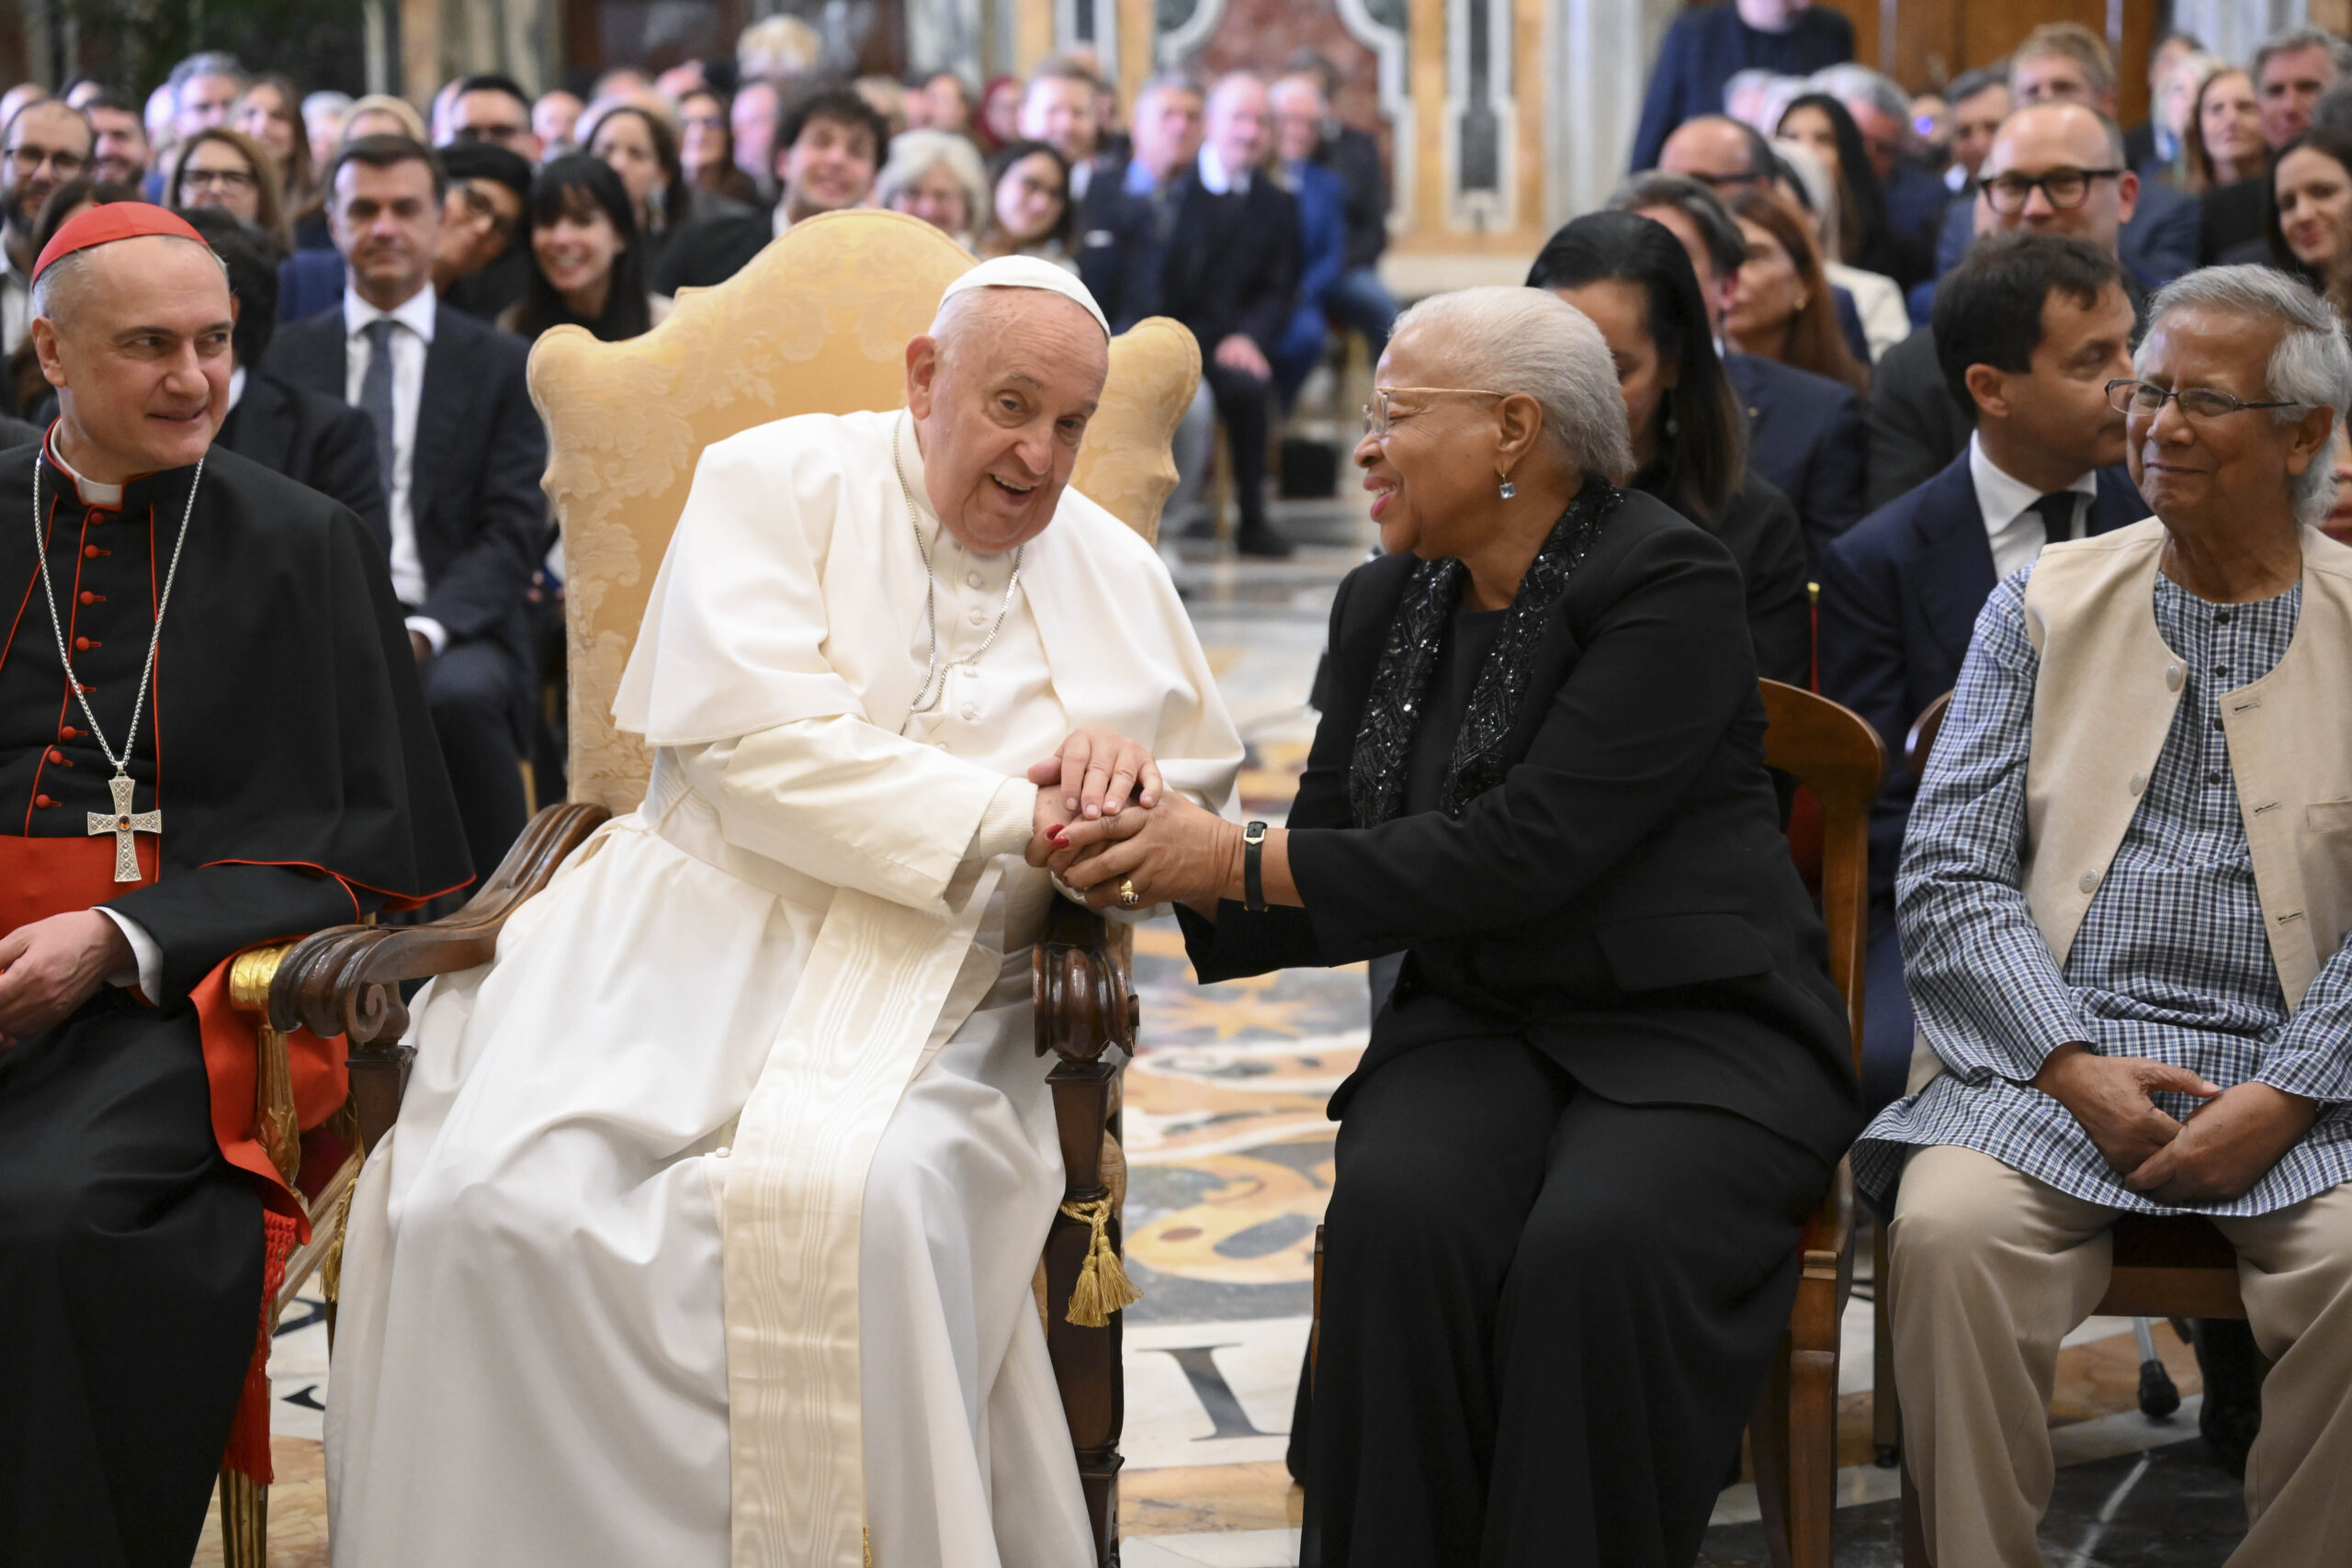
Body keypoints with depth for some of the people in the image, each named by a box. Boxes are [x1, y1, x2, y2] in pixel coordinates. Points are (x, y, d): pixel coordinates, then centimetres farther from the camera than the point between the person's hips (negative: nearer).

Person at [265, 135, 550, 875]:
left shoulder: (500, 364, 12)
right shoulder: (286, 358, 16)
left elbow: (514, 529, 4)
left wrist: (424, 630, -14)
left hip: (451, 631, 0)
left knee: (459, 695, -36)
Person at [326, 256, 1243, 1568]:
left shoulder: (1116, 573, 16)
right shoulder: (781, 480, 4)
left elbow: (1209, 776, 28)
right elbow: (750, 733, -11)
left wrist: (1132, 762, 2)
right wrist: (1010, 810, -12)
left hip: (930, 984, 1)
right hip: (703, 929, -1)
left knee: (866, 1199, -35)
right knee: (495, 1197, -28)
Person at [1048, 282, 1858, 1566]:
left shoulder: (1668, 583, -10)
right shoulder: (1385, 605, 11)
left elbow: (1528, 849, -21)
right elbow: (1329, 883, 11)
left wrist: (1238, 863, -19)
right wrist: (1164, 866, -10)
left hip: (1691, 1028, -5)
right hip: (1480, 1025, 5)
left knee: (1596, 1246, -34)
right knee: (1397, 1215, -28)